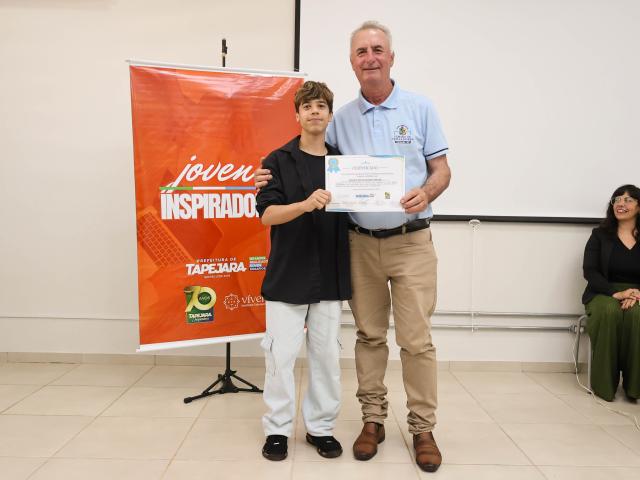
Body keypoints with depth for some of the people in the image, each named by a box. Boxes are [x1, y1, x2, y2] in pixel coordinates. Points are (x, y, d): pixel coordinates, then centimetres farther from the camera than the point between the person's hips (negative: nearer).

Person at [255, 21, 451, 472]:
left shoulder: (420, 108, 3)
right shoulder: (341, 118, 8)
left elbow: (442, 169, 3)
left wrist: (426, 192, -19)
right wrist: (276, 177, -2)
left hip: (411, 241, -2)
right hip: (361, 243, 2)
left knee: (416, 338, 0)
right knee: (369, 335, 10)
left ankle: (423, 428, 15)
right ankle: (373, 419, 24)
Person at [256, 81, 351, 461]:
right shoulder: (279, 160, 0)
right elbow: (267, 213, -10)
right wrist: (307, 204, -26)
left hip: (330, 276, 3)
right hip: (288, 275, -2)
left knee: (327, 354, 9)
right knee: (281, 354, 2)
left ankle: (321, 427, 24)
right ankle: (277, 429, 19)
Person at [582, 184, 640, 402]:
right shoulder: (600, 235, 7)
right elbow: (590, 271, -3)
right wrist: (616, 292, -18)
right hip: (603, 294, 0)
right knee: (609, 312, -35)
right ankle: (604, 385, -24)